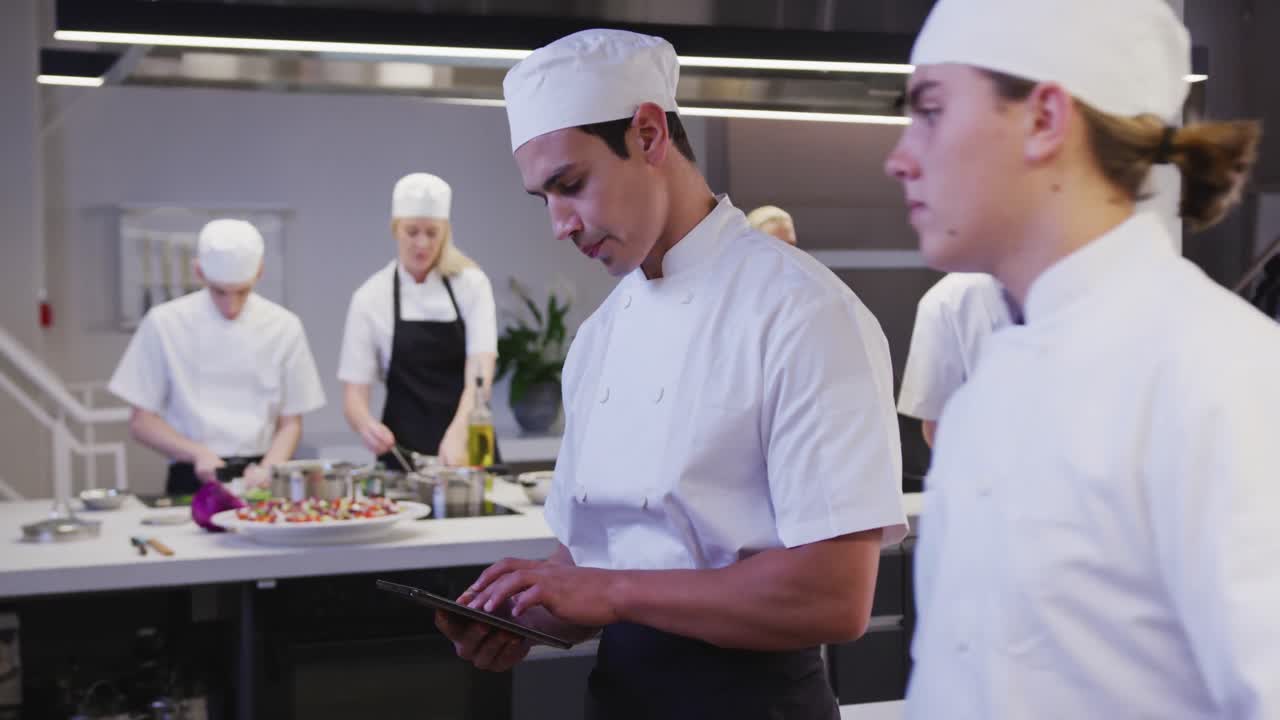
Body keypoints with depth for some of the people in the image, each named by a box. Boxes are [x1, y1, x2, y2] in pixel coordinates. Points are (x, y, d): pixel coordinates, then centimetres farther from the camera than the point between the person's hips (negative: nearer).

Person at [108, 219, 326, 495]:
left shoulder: (284, 327, 3)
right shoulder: (164, 323, 0)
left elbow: (290, 423, 9)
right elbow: (142, 422, 4)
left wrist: (267, 470, -10)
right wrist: (197, 452, -12)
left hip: (255, 476, 1)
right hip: (192, 481, -1)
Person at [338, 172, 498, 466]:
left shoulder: (471, 284, -3)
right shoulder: (371, 297, -4)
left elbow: (480, 372, -15)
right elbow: (354, 393, -5)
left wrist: (457, 435, -32)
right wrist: (367, 425, -28)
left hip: (467, 446, 1)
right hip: (405, 452, 0)